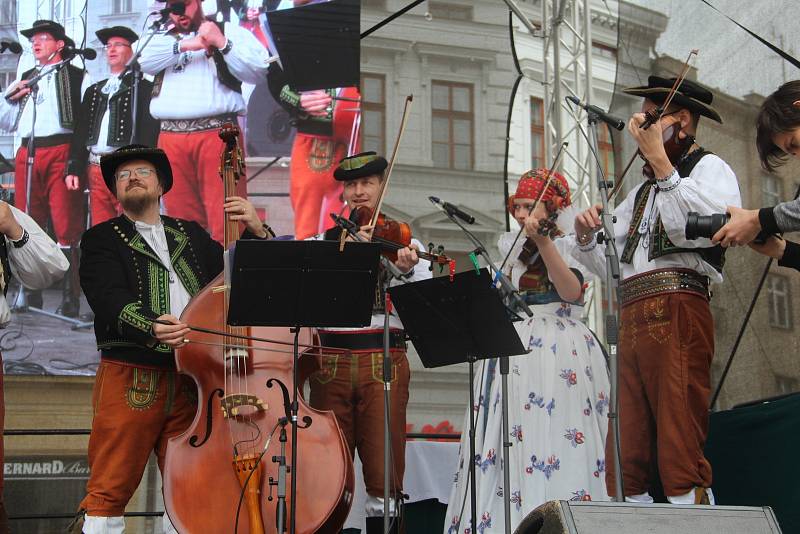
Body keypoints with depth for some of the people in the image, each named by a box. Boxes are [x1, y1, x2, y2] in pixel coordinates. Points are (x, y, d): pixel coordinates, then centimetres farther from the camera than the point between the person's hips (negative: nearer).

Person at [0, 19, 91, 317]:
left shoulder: (77, 78, 7)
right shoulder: (24, 80, 25)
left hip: (62, 154, -5)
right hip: (27, 155, 6)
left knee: (66, 228, -8)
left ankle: (70, 300, -5)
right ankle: (31, 297, 12)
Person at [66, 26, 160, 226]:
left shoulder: (144, 87, 3)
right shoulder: (94, 91, 22)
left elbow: (150, 131, -6)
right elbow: (80, 132, 20)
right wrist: (74, 169, 10)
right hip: (95, 170, 6)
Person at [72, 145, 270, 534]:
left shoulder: (191, 235, 21)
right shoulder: (101, 240, 7)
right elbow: (111, 303, -11)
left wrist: (255, 232, 3)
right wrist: (152, 329, -31)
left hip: (193, 381, 4)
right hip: (130, 380, -4)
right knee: (109, 490, -5)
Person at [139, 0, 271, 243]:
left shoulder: (230, 32, 14)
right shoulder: (162, 39, 24)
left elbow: (258, 71, 1)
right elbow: (144, 60, 3)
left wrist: (223, 44, -8)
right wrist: (184, 45, -6)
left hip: (217, 133, -3)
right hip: (171, 138, 4)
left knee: (226, 222, -11)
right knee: (181, 221, 3)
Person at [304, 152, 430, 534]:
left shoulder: (404, 243, 9)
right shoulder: (322, 241, 13)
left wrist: (405, 272, -23)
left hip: (384, 362, -1)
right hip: (331, 361, 1)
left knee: (385, 471, -3)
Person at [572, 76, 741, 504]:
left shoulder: (709, 168, 9)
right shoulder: (641, 192, 31)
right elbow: (608, 264, 31)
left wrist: (660, 162, -11)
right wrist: (586, 238, 11)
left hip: (676, 313, -7)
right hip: (631, 320, 8)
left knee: (680, 456, -14)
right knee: (624, 466, 1)